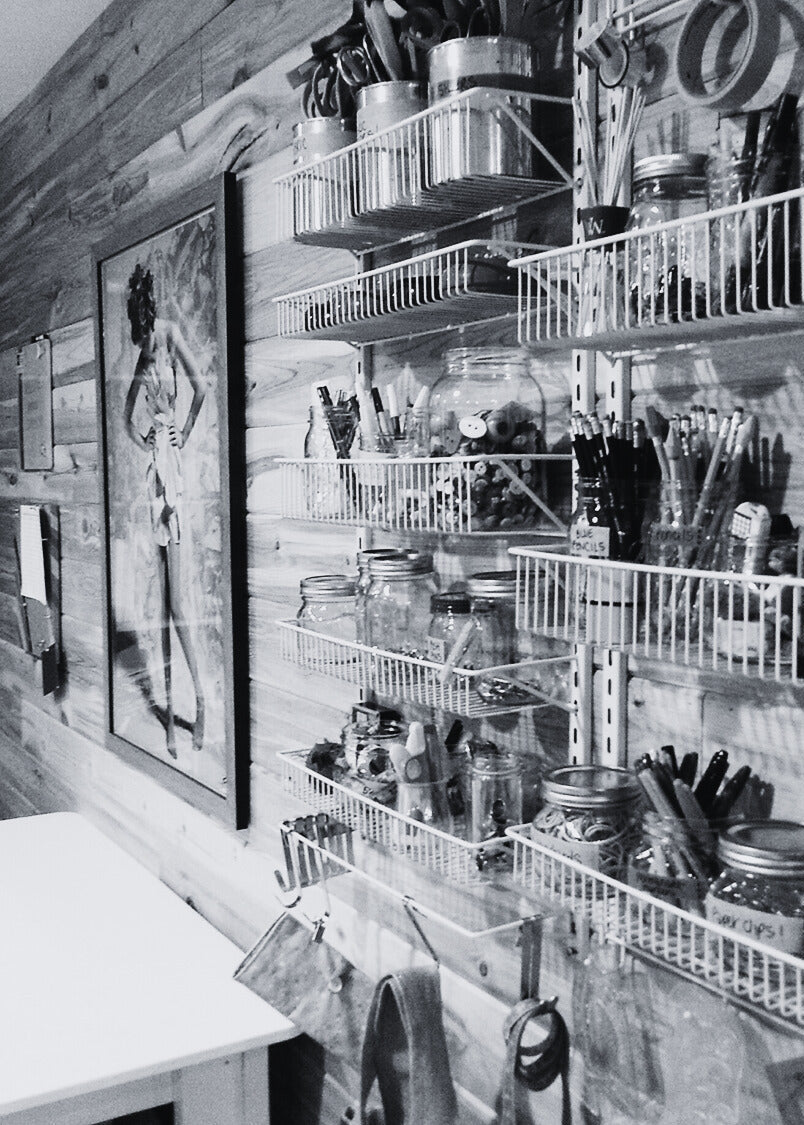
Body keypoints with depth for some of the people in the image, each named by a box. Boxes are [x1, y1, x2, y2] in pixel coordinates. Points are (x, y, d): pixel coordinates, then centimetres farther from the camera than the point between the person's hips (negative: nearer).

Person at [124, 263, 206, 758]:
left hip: (170, 455, -5)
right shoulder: (143, 359, 9)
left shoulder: (171, 333, -2)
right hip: (155, 461, 5)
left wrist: (183, 435, -1)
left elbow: (202, 387, -10)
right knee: (163, 605, 5)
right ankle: (171, 701, 9)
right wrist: (147, 443, 5)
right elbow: (127, 416, 15)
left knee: (178, 605, -4)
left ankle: (201, 696, 4)